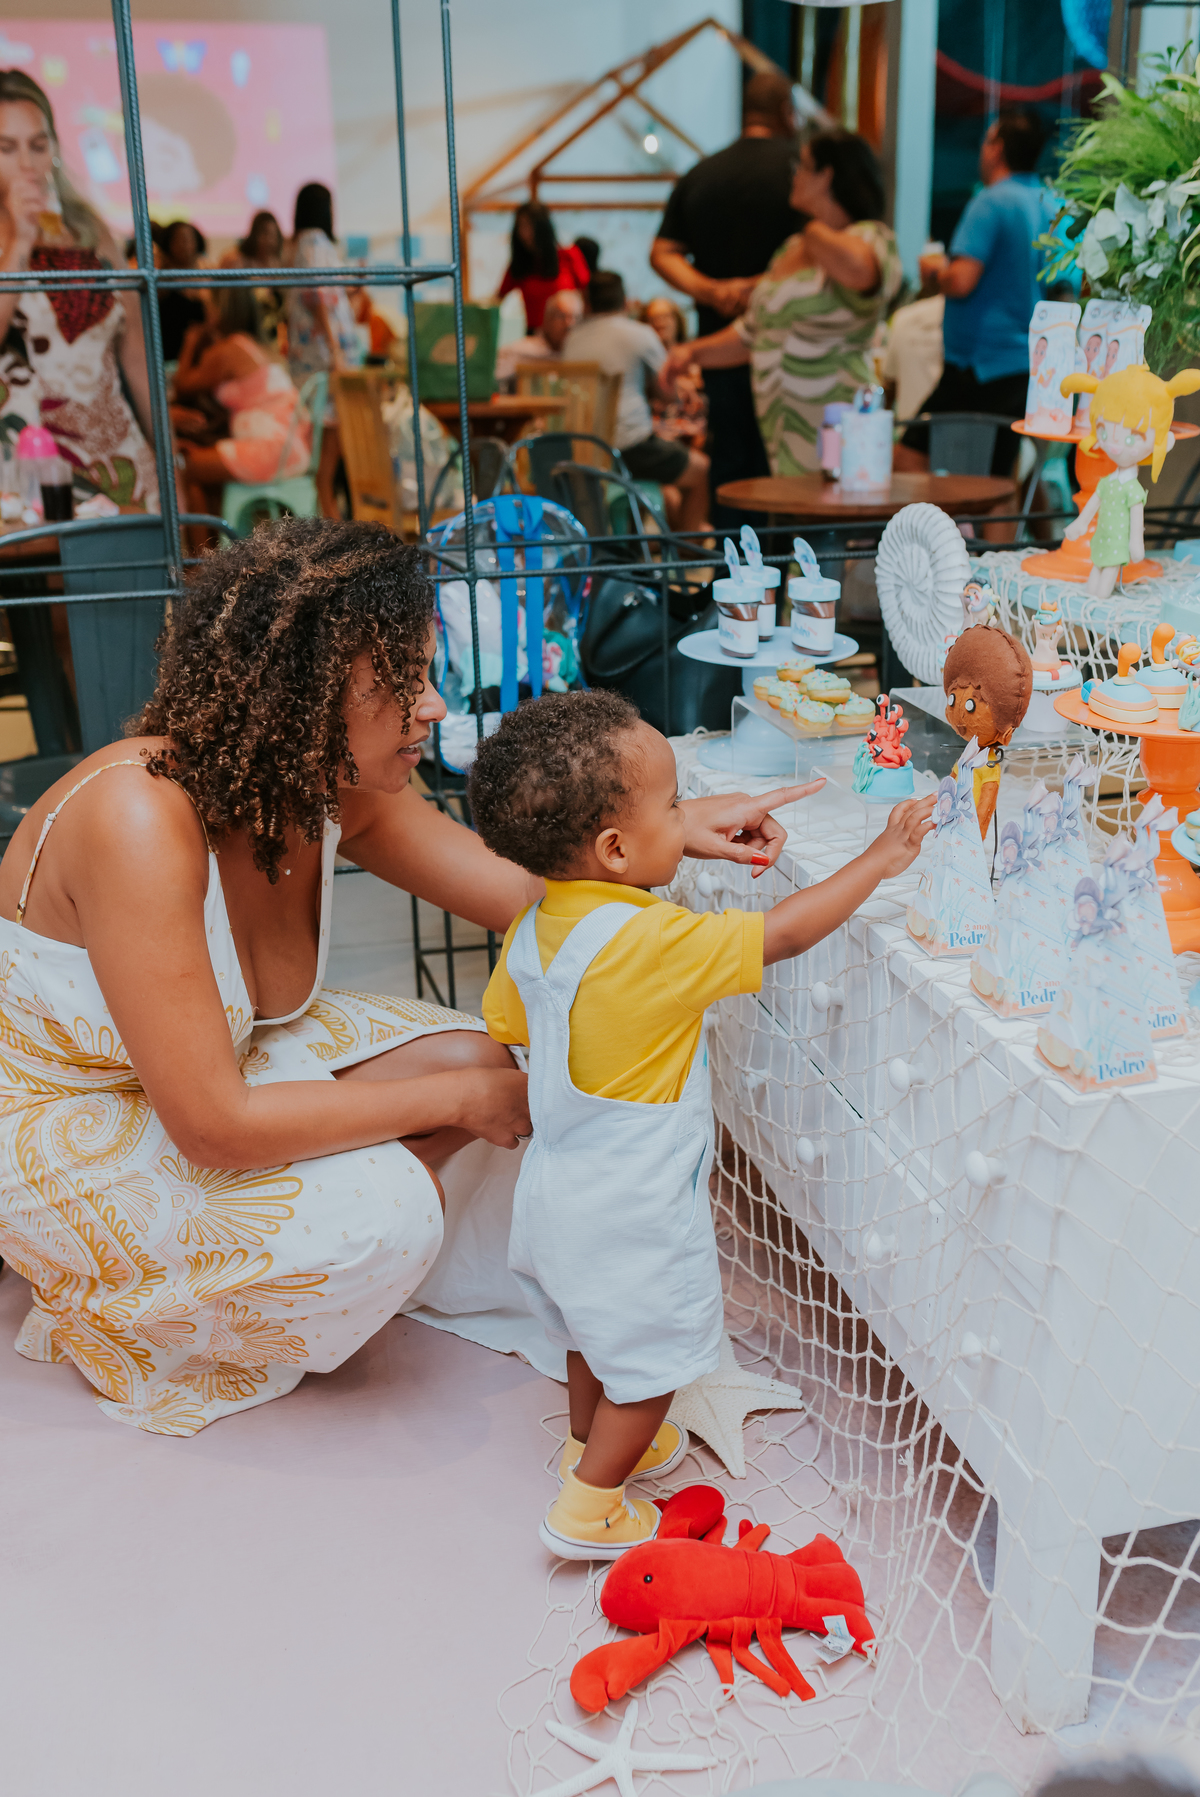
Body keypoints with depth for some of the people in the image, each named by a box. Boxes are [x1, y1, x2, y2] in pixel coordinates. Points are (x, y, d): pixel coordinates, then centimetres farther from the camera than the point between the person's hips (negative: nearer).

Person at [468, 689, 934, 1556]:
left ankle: (591, 1442, 50)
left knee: (598, 1327, 29)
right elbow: (781, 934, -24)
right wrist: (879, 860, -14)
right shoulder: (653, 942, -30)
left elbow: (505, 1025, 7)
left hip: (563, 1183, 8)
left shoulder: (534, 930, -6)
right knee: (654, 1353, 13)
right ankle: (590, 1506, 26)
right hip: (634, 1208, -8)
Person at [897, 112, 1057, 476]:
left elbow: (961, 281, -20)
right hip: (1031, 368, 8)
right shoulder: (1053, 206, 14)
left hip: (982, 362, -8)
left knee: (908, 460, -7)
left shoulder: (991, 202, -10)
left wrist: (934, 270, 1)